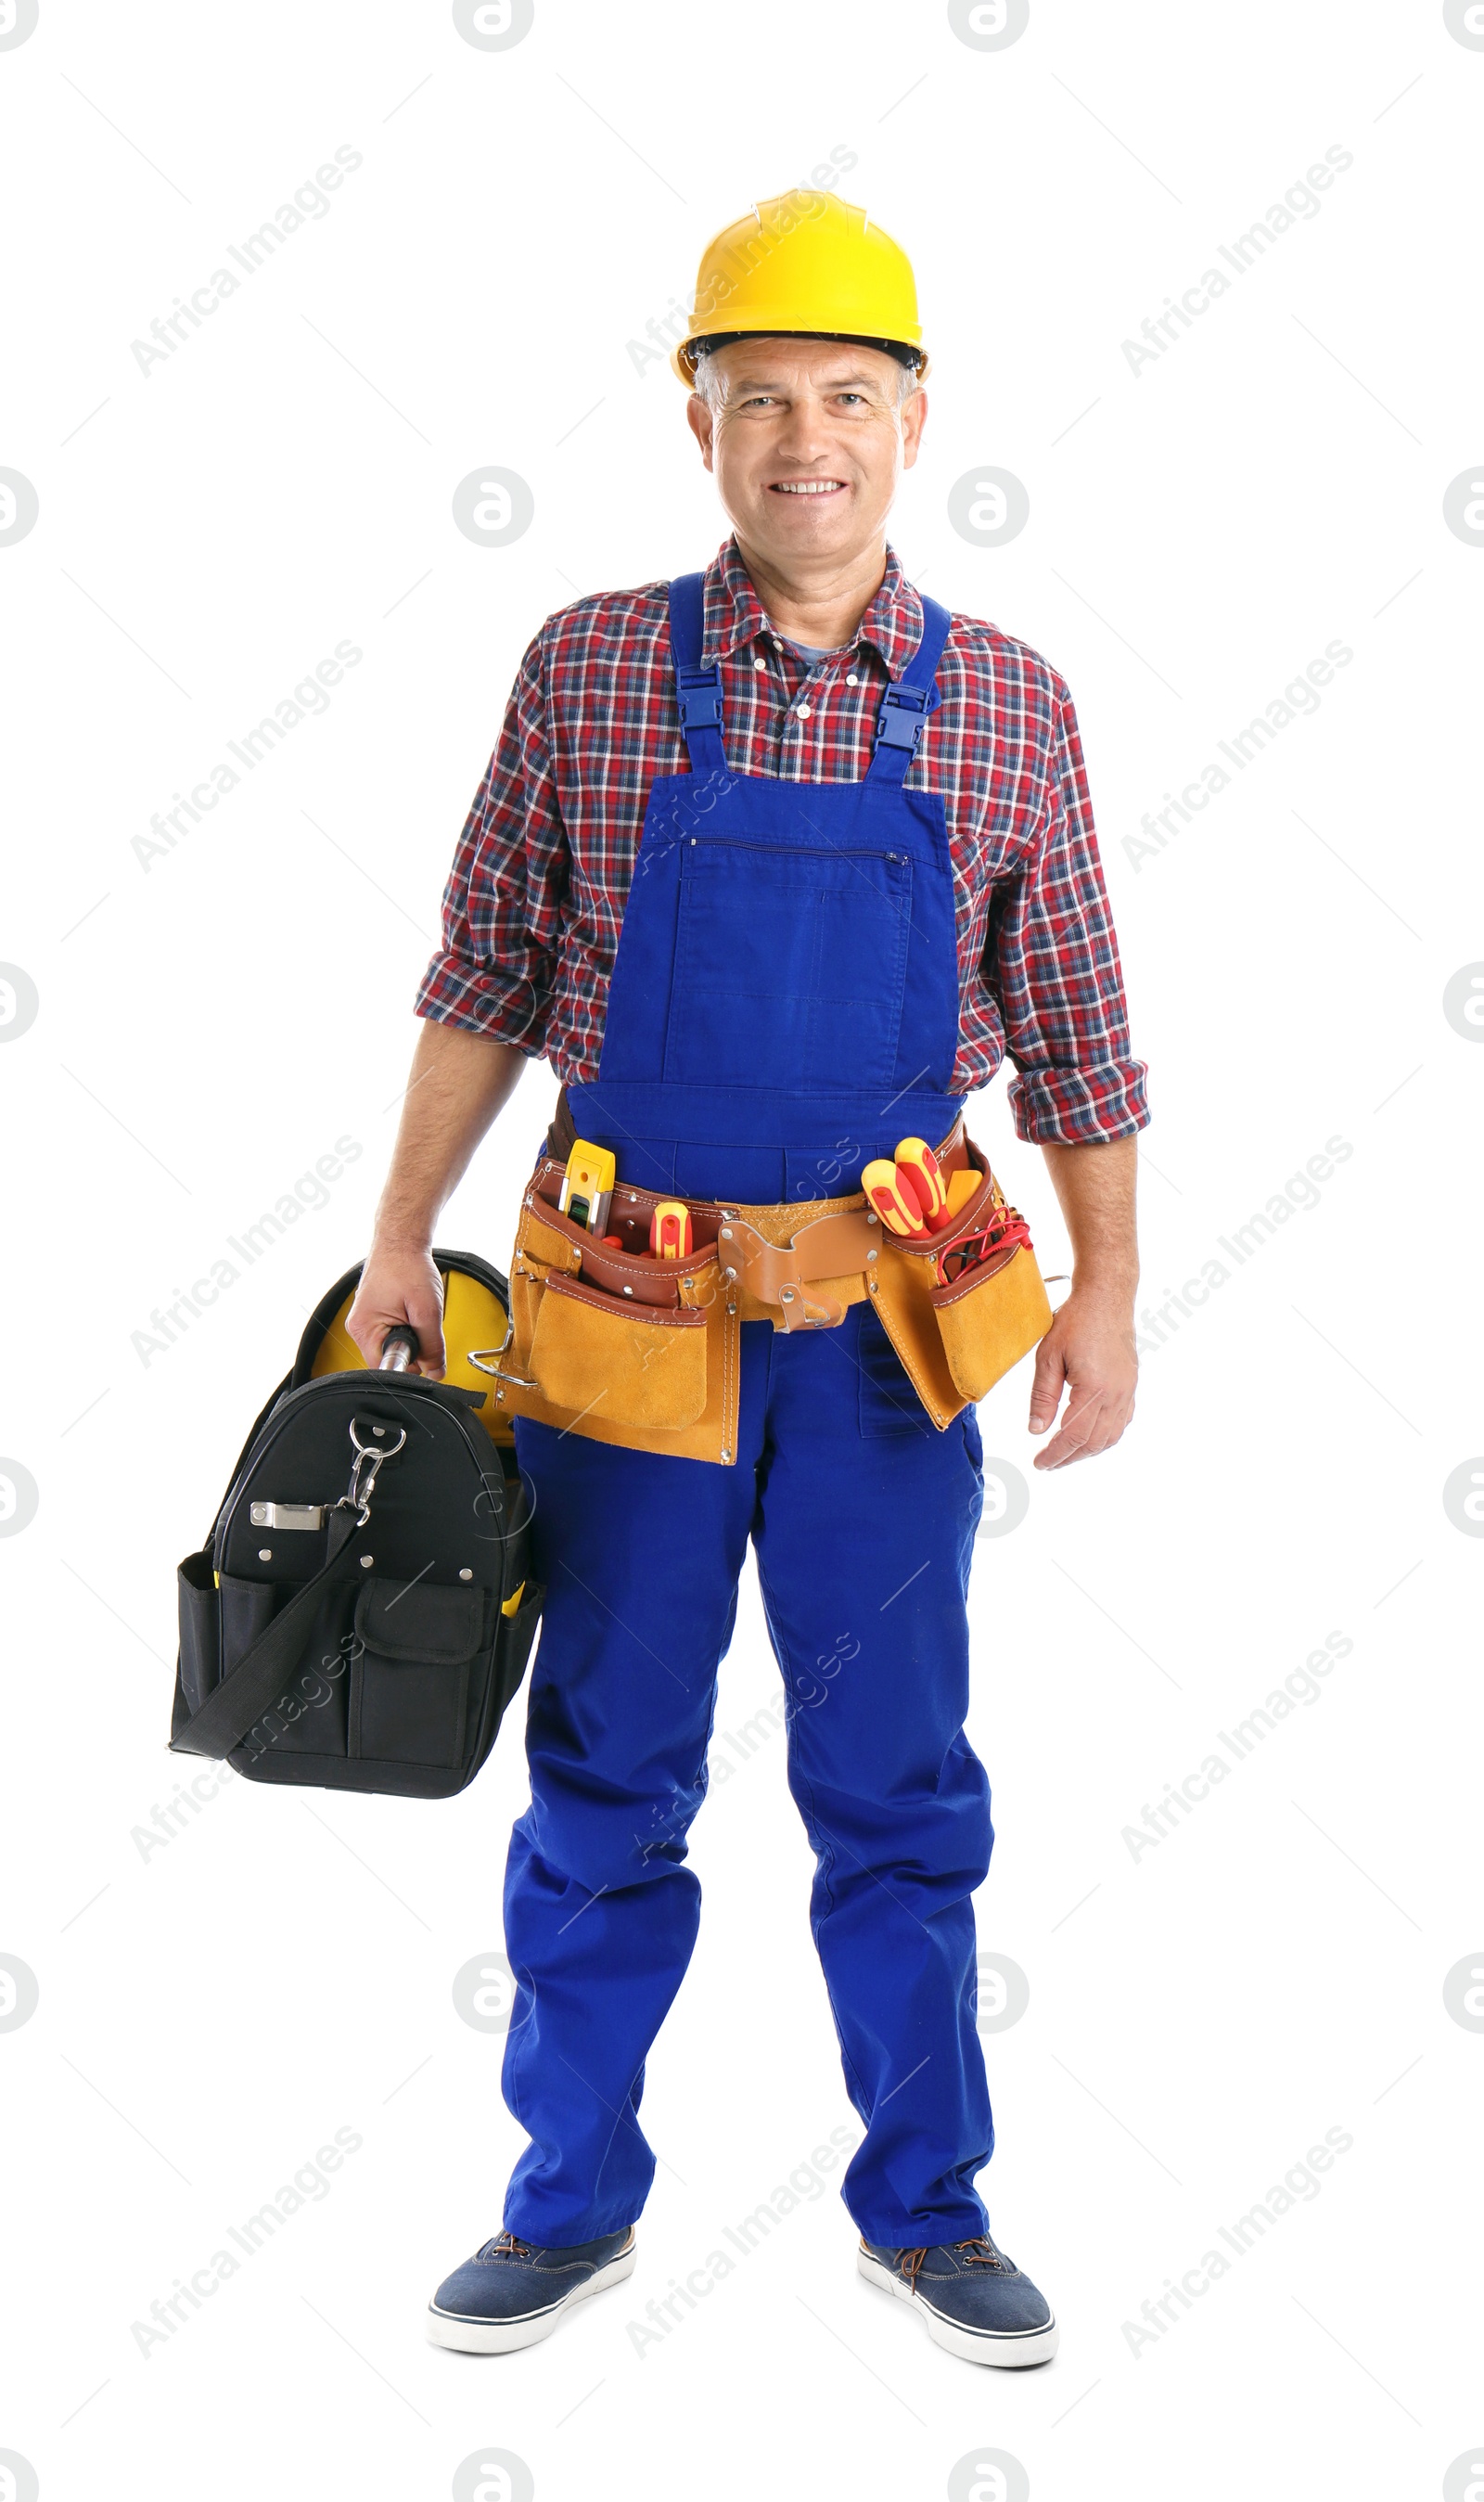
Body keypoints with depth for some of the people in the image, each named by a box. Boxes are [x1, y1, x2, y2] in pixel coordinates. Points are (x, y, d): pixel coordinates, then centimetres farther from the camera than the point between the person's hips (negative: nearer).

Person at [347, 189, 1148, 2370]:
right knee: (604, 1773, 10)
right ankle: (576, 2201, 26)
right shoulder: (592, 669, -1)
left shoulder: (1007, 706, 1)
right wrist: (403, 1241, 4)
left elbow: (1077, 1038, 4)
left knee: (900, 1781, 10)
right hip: (625, 1298, 0)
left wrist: (1105, 1294, -1)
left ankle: (925, 2208, 26)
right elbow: (486, 981, 4)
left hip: (884, 1326, 1)